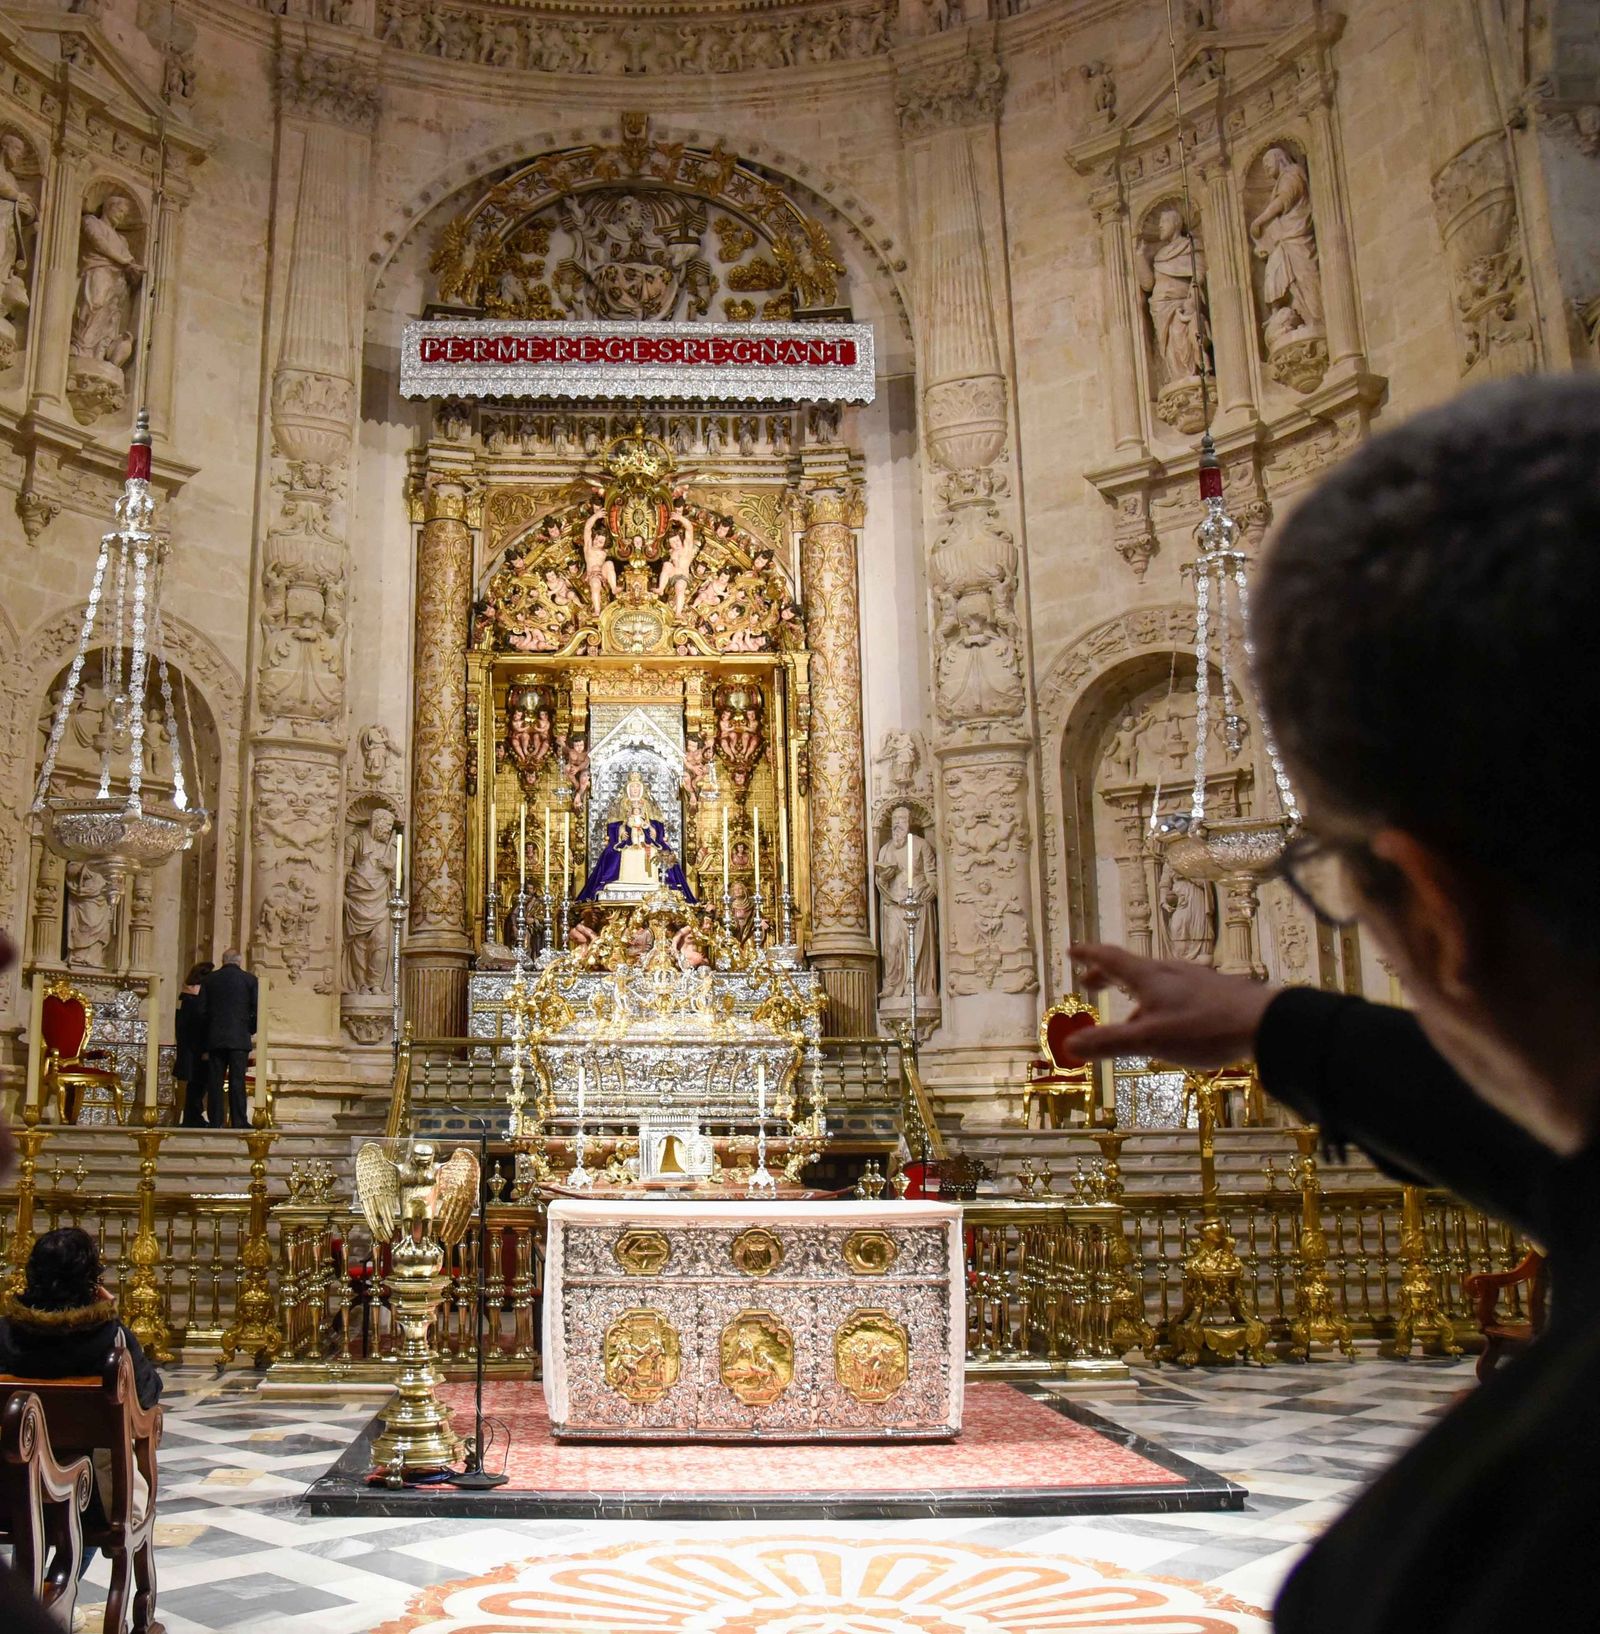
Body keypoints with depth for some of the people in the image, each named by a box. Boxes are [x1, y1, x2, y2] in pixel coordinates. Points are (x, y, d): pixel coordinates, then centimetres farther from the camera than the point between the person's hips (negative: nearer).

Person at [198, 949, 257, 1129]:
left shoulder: (209, 980, 7)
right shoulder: (249, 979, 1)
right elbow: (256, 1010, -2)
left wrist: (207, 1034, 16)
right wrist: (251, 1030, 13)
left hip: (215, 1038, 2)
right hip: (239, 1039, -2)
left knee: (215, 1081, 5)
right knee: (237, 1081, -3)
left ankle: (215, 1121, 4)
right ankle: (239, 1122, -5)